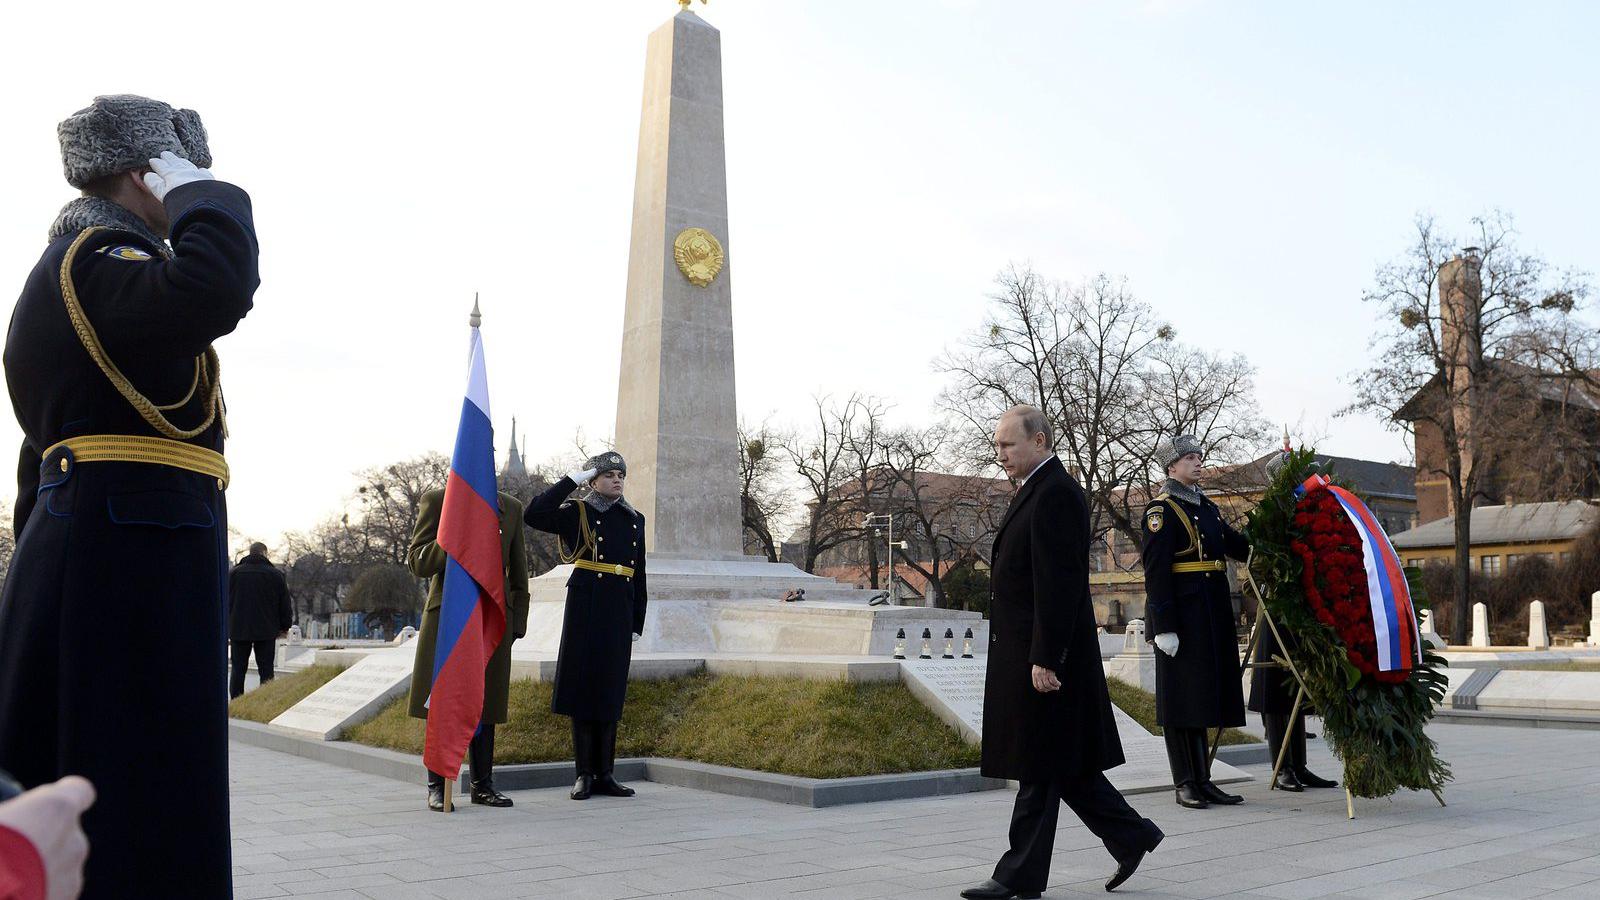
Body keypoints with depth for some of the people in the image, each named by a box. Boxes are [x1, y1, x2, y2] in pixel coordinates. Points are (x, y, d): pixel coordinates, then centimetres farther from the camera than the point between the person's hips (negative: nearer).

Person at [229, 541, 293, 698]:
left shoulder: (234, 573, 4)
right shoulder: (275, 574, -1)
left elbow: (226, 602, 9)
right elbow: (285, 604, 2)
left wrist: (228, 624, 16)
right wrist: (285, 626, 11)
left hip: (239, 630, 2)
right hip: (266, 631, -1)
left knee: (238, 671, 7)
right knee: (266, 671, 2)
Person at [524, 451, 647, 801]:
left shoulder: (634, 520, 14)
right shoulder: (577, 514, 1)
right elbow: (533, 515, -18)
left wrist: (637, 624, 11)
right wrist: (573, 480, -13)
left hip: (619, 614, 4)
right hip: (585, 610, -4)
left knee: (610, 692, 8)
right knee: (583, 687, 0)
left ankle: (605, 774, 15)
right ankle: (584, 775, 8)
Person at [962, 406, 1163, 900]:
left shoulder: (1055, 494, -16)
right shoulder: (1038, 490, 16)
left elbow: (1058, 584, -21)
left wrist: (1045, 659, -23)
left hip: (1042, 655, -10)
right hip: (1027, 654, 10)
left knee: (1040, 767, 0)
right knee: (1059, 766, 15)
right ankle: (1131, 836, 25)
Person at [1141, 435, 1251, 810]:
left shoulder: (1208, 508, 17)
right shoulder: (1161, 510, -9)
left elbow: (1237, 546, 21)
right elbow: (1156, 571, -15)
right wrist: (1164, 626, -19)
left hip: (1213, 614, 8)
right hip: (1180, 614, -8)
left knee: (1205, 694, 11)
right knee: (1181, 698, -2)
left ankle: (1203, 780, 19)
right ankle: (1184, 784, 6)